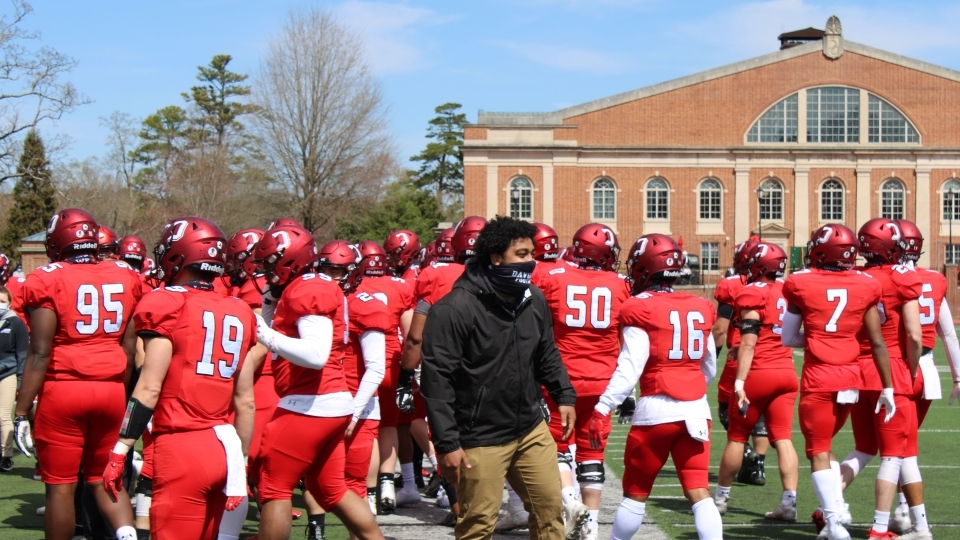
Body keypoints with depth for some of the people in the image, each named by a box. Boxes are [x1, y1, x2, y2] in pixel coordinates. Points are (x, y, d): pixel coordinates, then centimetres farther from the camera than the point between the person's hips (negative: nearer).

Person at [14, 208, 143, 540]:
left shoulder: (49, 281, -7)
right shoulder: (125, 278, 5)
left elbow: (40, 353, -11)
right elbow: (129, 348, 8)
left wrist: (22, 412, -7)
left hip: (63, 389, -4)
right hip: (111, 389, 4)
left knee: (61, 485, 5)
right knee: (103, 478, 16)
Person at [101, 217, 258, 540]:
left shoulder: (167, 306, -5)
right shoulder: (239, 314, 12)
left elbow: (150, 387, -11)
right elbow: (245, 401, 12)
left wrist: (120, 450, -8)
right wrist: (240, 461, 19)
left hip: (181, 448, -6)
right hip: (225, 448, 6)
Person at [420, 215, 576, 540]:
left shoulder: (534, 300, 5)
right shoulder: (455, 308, -18)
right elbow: (437, 379, -18)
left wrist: (564, 395, 11)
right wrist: (447, 443, -19)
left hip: (531, 431, 7)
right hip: (480, 440, -7)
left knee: (549, 508, 14)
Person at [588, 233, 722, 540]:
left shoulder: (641, 310, -6)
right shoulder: (699, 309, 10)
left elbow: (629, 369, -13)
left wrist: (603, 409, -12)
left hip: (656, 410, -4)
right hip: (696, 410, 4)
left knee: (635, 492, 10)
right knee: (699, 493, 2)